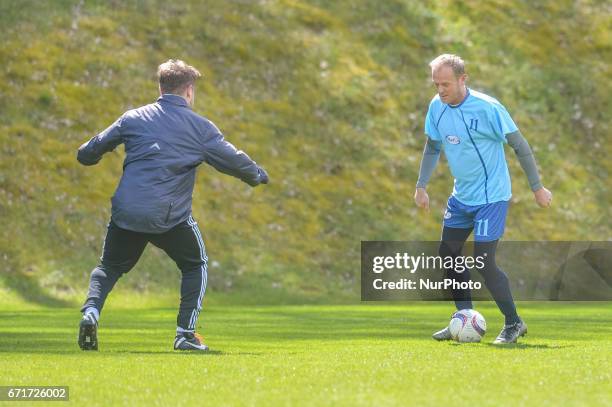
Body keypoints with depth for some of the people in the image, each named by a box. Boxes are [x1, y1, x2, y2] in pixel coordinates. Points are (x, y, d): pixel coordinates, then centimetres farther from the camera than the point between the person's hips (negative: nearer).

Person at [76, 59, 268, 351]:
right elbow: (234, 161, 8)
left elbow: (89, 152, 15)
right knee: (195, 266, 20)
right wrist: (258, 175, 28)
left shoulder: (132, 119, 9)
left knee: (110, 267, 21)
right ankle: (186, 333, 9)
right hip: (170, 216, -2)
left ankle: (91, 310, -7)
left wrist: (85, 156, 39)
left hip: (125, 213, 2)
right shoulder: (201, 127, 3)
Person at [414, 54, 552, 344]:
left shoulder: (488, 108, -20)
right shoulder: (436, 107, -2)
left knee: (483, 263, -10)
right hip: (461, 197, 7)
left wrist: (537, 188, -8)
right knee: (447, 255, 8)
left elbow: (519, 146, -12)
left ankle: (513, 324, 6)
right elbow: (432, 148, 14)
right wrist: (421, 187, 6)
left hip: (492, 197, -7)